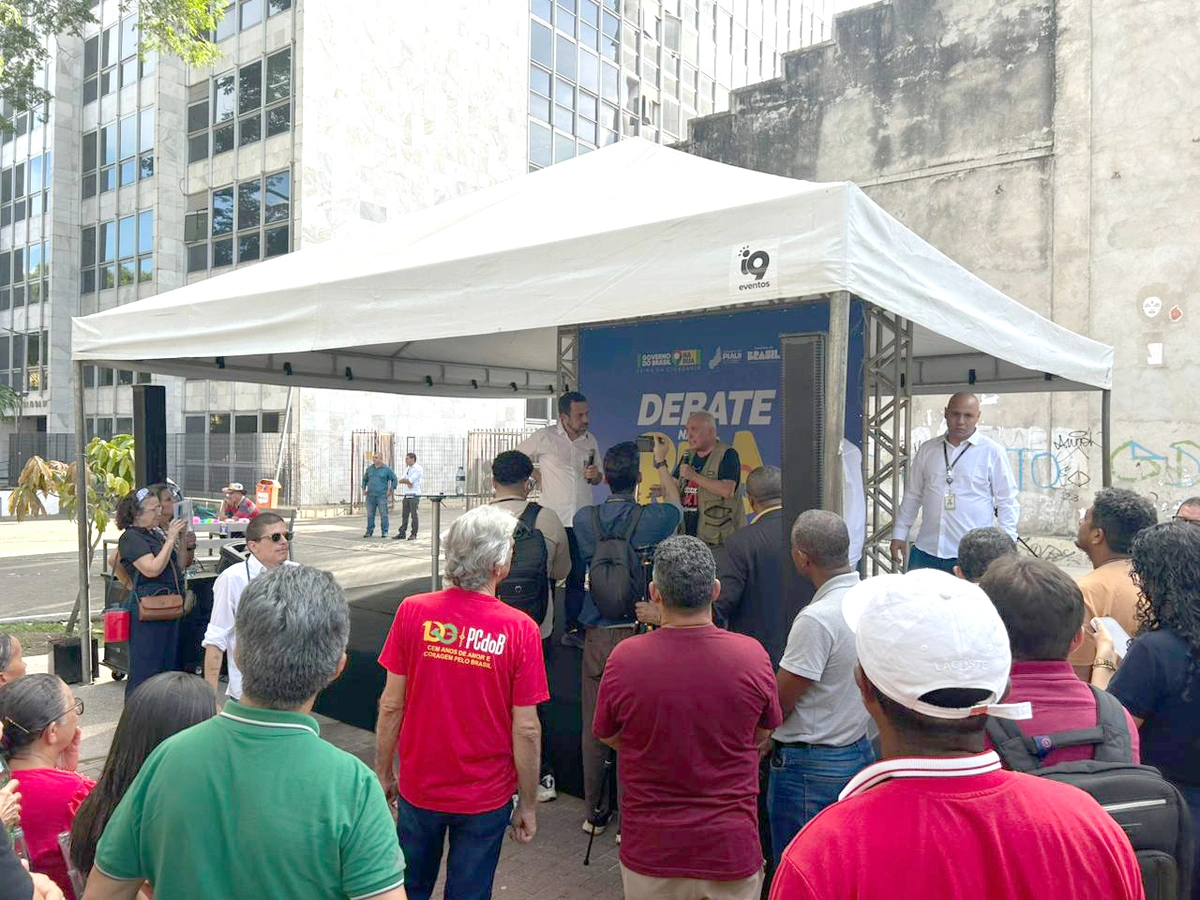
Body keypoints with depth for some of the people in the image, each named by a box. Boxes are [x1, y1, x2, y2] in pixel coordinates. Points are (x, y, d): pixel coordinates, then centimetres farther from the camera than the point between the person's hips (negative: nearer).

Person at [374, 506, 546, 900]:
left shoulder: (413, 612, -14)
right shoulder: (520, 629, -19)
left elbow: (391, 705, -7)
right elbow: (526, 729, -14)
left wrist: (383, 772, 8)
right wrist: (528, 805, -1)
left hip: (418, 789, 2)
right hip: (485, 796, -1)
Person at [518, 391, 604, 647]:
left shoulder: (590, 440, 9)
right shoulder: (544, 437, -5)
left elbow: (598, 478, 18)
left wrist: (595, 475, -4)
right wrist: (537, 477, 0)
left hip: (582, 521, 4)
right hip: (552, 519, -4)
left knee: (577, 577, 10)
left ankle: (573, 629, 21)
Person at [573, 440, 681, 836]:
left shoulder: (584, 519, -3)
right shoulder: (649, 520, -10)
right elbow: (675, 506, 14)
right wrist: (661, 464, 29)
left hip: (595, 636, 3)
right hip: (635, 634, -3)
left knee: (594, 725, 13)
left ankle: (595, 812, 27)